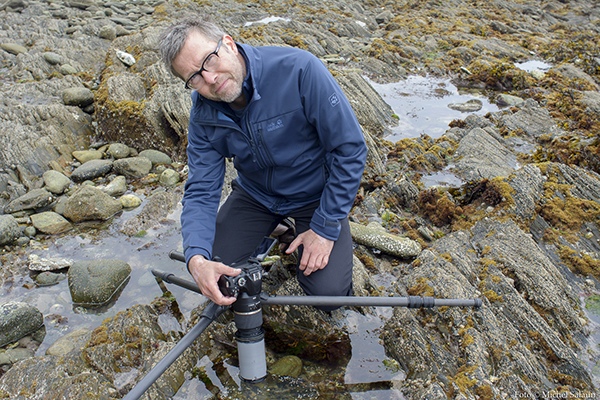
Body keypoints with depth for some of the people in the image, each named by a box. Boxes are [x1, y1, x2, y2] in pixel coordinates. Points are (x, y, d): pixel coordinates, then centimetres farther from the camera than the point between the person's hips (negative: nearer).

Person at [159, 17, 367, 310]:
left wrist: (325, 228, -21)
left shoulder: (298, 69, -30)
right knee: (211, 269, -8)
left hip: (315, 194, -3)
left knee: (328, 292, -15)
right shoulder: (203, 114, -14)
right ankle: (266, 239, 22)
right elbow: (201, 190, -13)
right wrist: (197, 259, -32)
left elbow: (350, 149, -24)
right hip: (255, 195, 4)